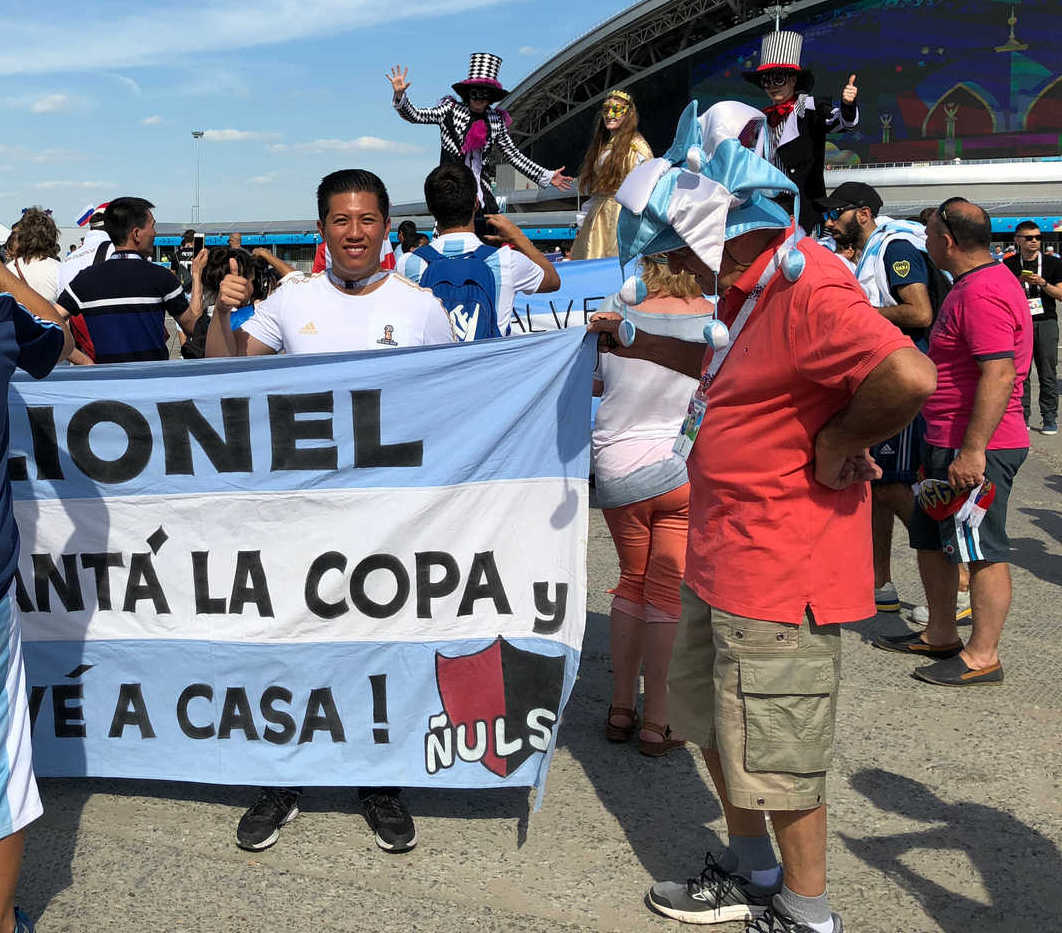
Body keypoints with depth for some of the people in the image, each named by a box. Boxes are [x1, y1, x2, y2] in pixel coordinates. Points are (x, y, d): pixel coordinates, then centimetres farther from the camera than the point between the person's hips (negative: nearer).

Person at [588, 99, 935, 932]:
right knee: (712, 717, 24)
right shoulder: (759, 285, 10)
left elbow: (908, 376, -40)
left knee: (776, 755, 4)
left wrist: (838, 442, -24)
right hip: (725, 558, 11)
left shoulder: (811, 292, -24)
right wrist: (635, 342, 27)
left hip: (780, 575, -11)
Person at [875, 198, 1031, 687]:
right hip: (949, 443, 11)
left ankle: (982, 656, 6)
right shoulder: (975, 283, 16)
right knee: (931, 539, 17)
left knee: (982, 550, -2)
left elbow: (1000, 375, -27)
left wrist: (973, 450, -29)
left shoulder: (983, 293, -19)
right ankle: (941, 635, 29)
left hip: (976, 448, -11)